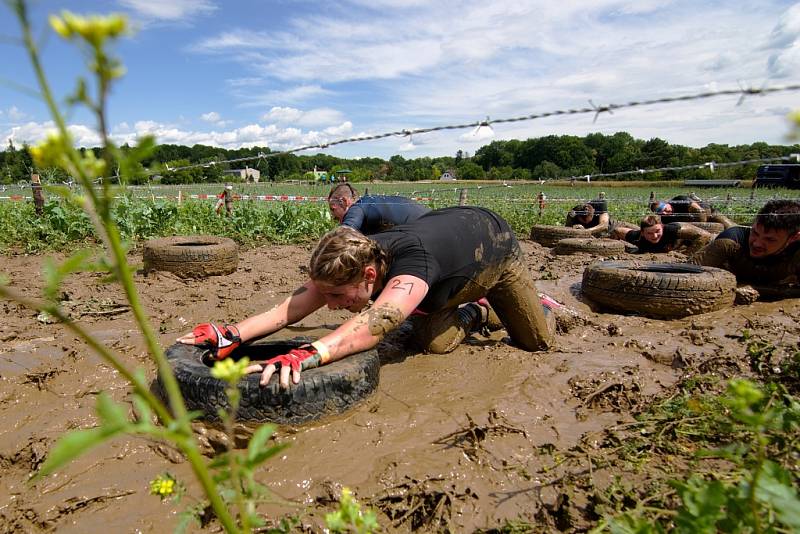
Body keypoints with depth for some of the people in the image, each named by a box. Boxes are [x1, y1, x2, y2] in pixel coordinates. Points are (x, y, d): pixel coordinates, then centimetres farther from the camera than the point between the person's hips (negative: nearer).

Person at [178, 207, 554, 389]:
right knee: (433, 343, -8)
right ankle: (473, 311, 24)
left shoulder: (412, 261, -49)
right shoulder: (356, 258, -30)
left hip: (494, 243, -4)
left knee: (537, 342, 8)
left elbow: (375, 323, -66)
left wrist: (306, 355, -80)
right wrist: (232, 335, -48)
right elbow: (293, 305, -36)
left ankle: (533, 302, 43)